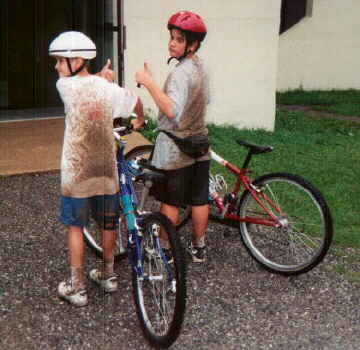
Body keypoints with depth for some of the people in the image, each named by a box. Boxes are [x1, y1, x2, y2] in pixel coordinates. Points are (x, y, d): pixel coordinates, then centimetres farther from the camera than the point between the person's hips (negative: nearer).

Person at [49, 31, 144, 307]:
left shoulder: (65, 86, -11)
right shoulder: (107, 88, -3)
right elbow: (137, 103, 5)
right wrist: (139, 121, 25)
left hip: (77, 172, -3)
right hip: (106, 170, 4)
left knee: (75, 226, 7)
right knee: (107, 224, 17)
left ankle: (77, 287, 11)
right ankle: (108, 275, 32)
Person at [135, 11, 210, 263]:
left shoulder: (180, 73, -23)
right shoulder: (202, 67, 5)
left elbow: (172, 110, -36)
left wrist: (149, 83, -37)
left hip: (174, 149, -8)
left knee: (170, 201, 5)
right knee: (199, 200, 14)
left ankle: (164, 249, 17)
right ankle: (199, 247, 26)